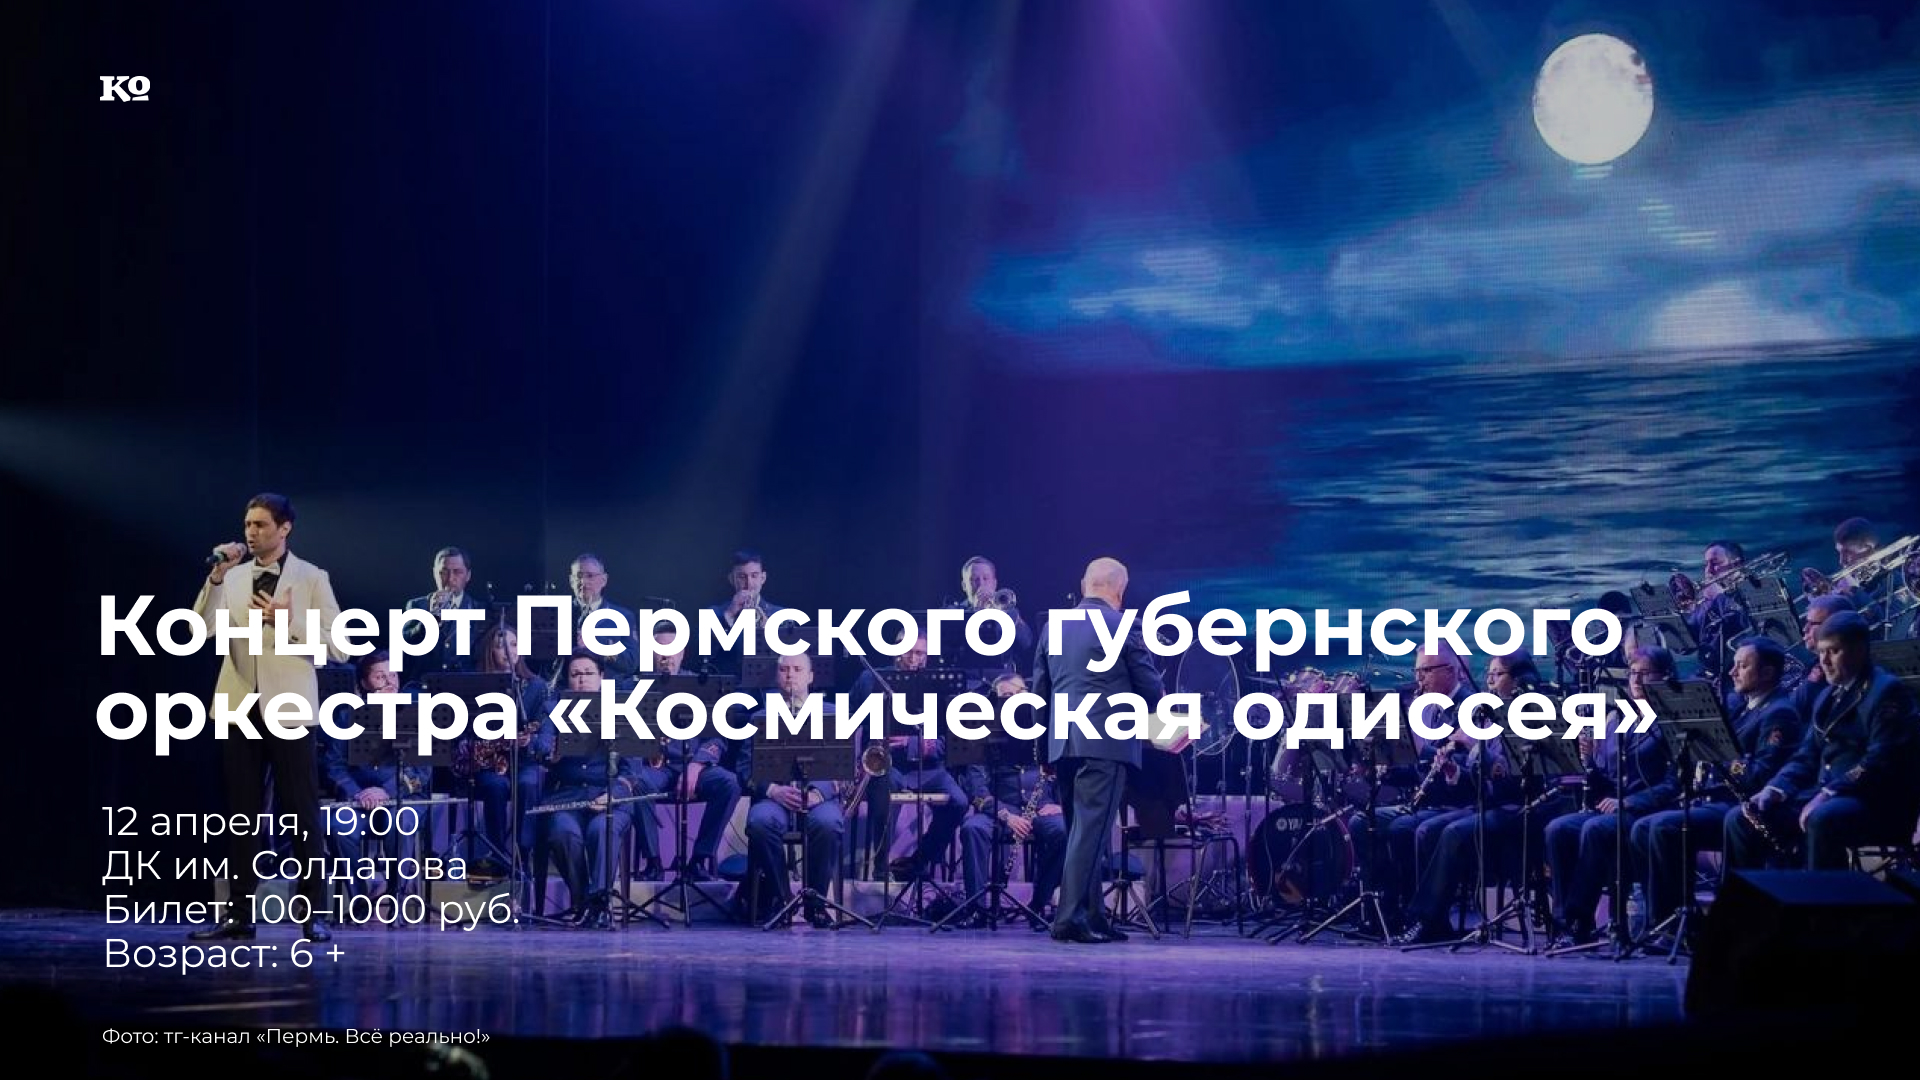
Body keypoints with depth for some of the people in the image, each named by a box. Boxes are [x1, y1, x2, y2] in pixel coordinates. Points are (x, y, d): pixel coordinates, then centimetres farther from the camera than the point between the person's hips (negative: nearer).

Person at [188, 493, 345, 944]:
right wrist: (216, 578, -13)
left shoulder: (312, 578, 1)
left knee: (303, 815, -2)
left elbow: (338, 648, -5)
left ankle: (314, 915, 1)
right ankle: (238, 914, 9)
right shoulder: (233, 578, 10)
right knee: (242, 814, 6)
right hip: (240, 708, 4)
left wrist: (289, 623, -14)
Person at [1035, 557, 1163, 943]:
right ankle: (1071, 918, -14)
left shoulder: (1055, 626, 12)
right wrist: (1153, 697, 19)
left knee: (1080, 830, 13)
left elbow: (1040, 689, 15)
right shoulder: (1123, 628, -6)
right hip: (1106, 742, -6)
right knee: (1091, 829, -8)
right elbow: (1151, 689, -4)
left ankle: (1093, 916, 17)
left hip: (1062, 743, 6)